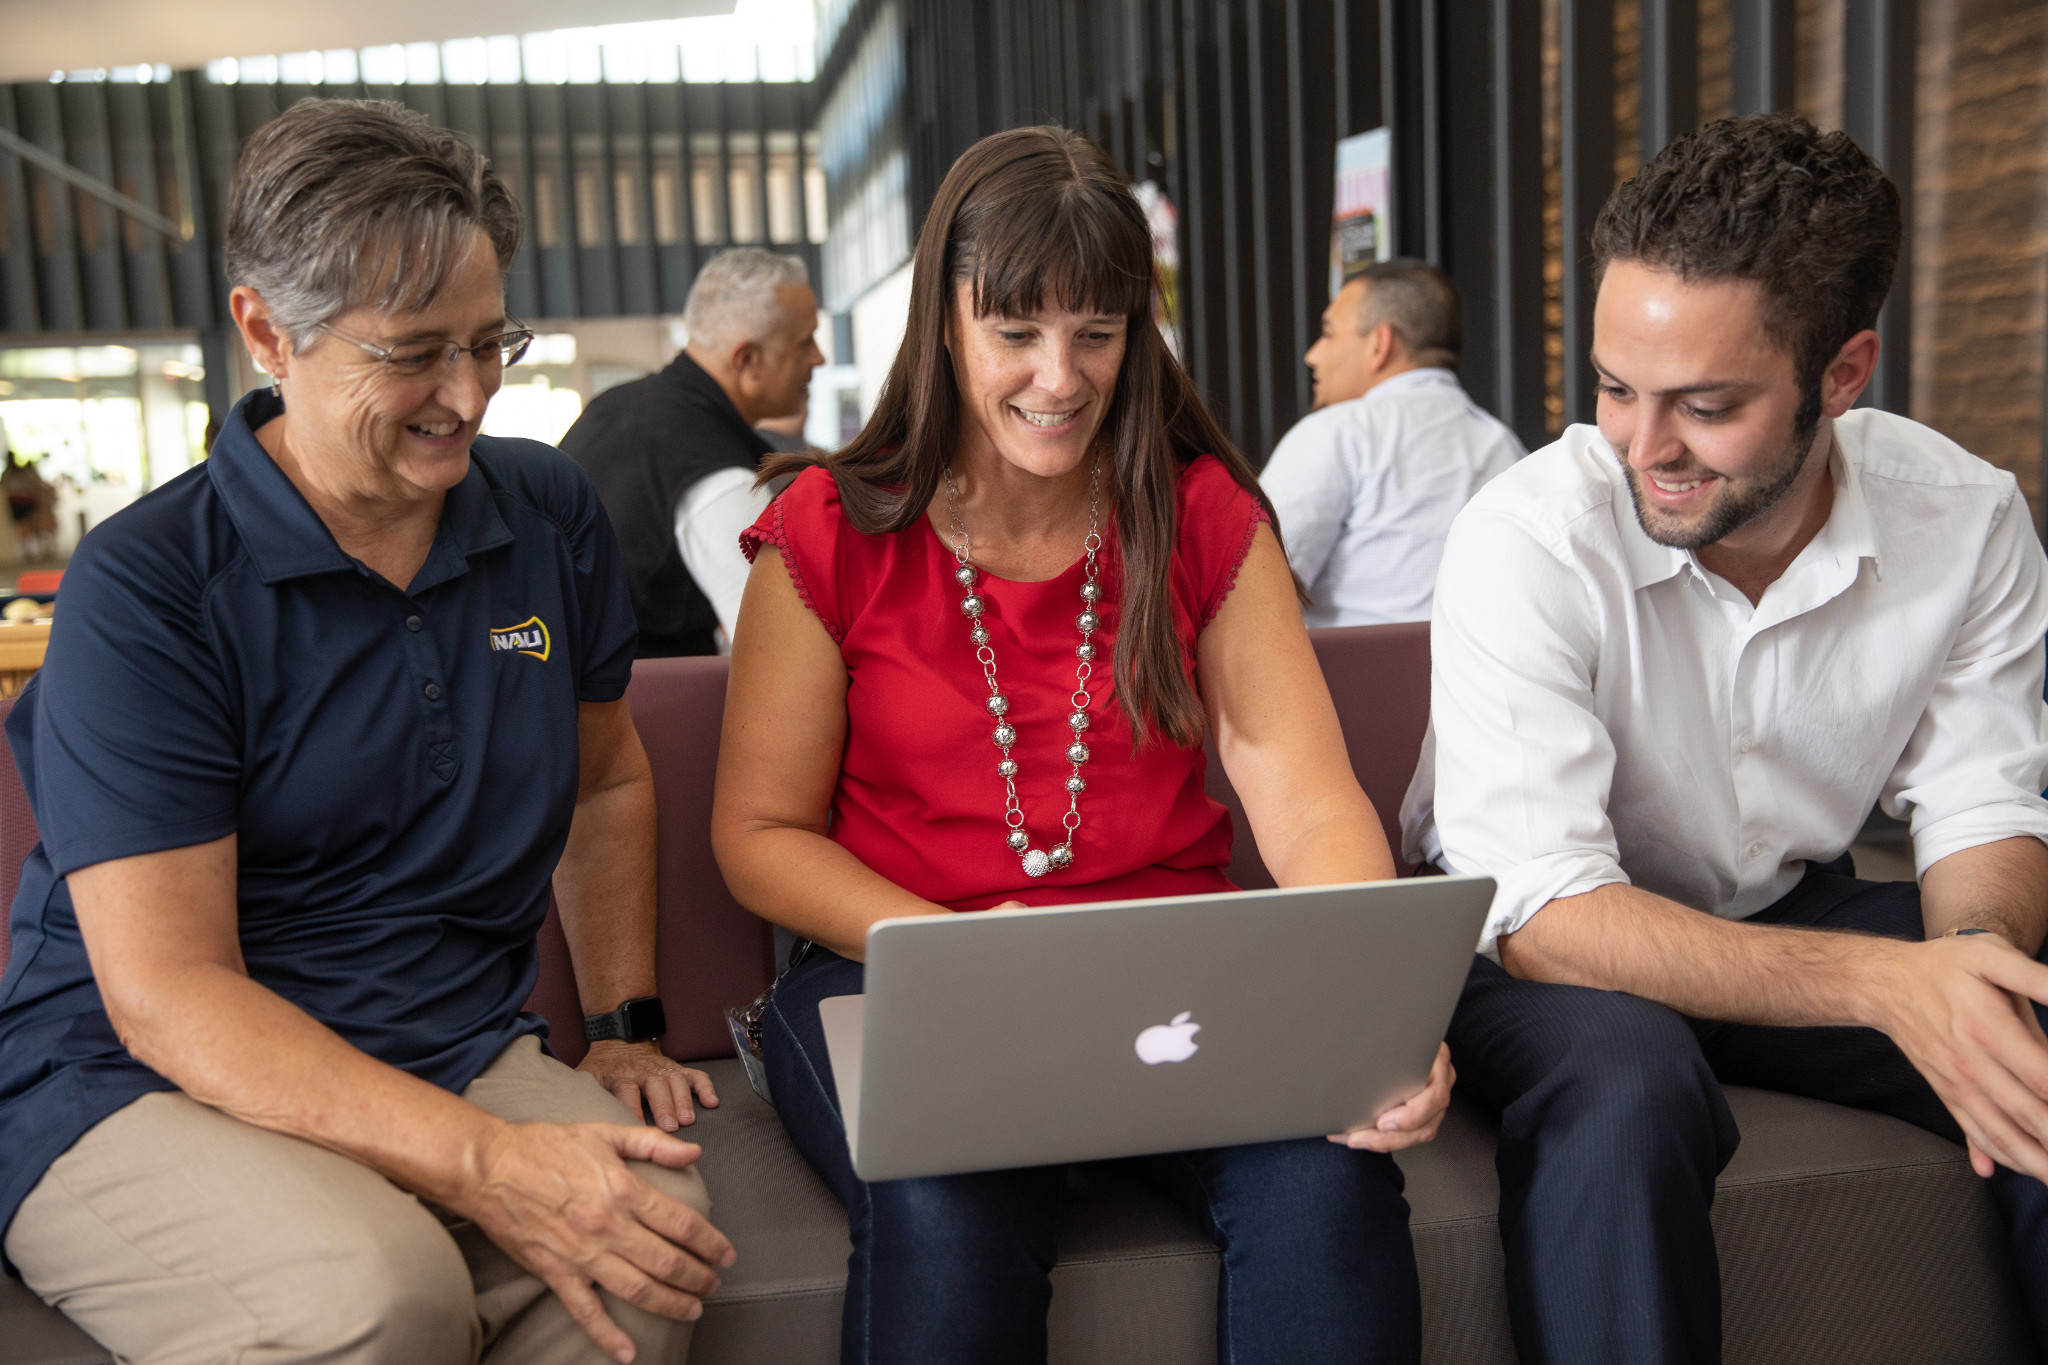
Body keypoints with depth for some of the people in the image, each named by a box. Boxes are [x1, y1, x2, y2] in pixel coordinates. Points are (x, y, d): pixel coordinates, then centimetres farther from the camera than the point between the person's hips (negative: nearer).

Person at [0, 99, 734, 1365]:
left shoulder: (553, 514, 6)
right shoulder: (145, 588, -12)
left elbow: (607, 783, 20)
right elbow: (165, 993, -17)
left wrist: (626, 1023, 7)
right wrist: (485, 1164, -29)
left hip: (458, 1058, 4)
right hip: (138, 1088, -4)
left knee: (656, 1216, -28)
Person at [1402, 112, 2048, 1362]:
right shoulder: (1530, 542, -26)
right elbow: (1538, 909, -30)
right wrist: (1884, 982, -40)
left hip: (1795, 910, 4)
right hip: (1559, 936, -4)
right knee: (1621, 1094, -36)